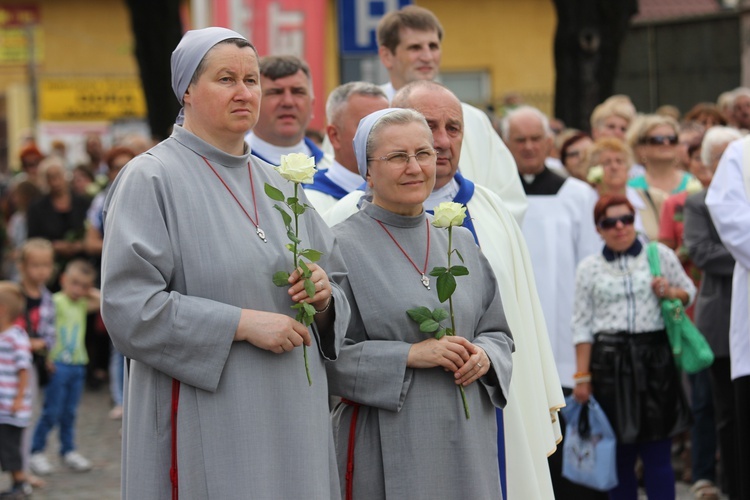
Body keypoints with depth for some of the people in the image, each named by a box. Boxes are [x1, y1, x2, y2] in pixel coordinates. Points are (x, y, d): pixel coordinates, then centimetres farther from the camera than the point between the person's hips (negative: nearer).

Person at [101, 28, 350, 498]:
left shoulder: (279, 186, 15)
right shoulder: (151, 179, -5)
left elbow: (342, 294, 18)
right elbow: (129, 307, -14)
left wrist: (323, 297, -6)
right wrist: (243, 323, -18)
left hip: (290, 422, 6)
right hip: (207, 429, -6)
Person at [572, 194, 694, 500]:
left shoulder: (660, 255, 7)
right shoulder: (589, 268, 6)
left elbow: (689, 291, 17)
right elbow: (582, 325, 5)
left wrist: (671, 292, -6)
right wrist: (582, 376, -1)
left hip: (654, 357, 0)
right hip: (609, 362, 0)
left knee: (657, 451, -1)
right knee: (619, 453, 5)